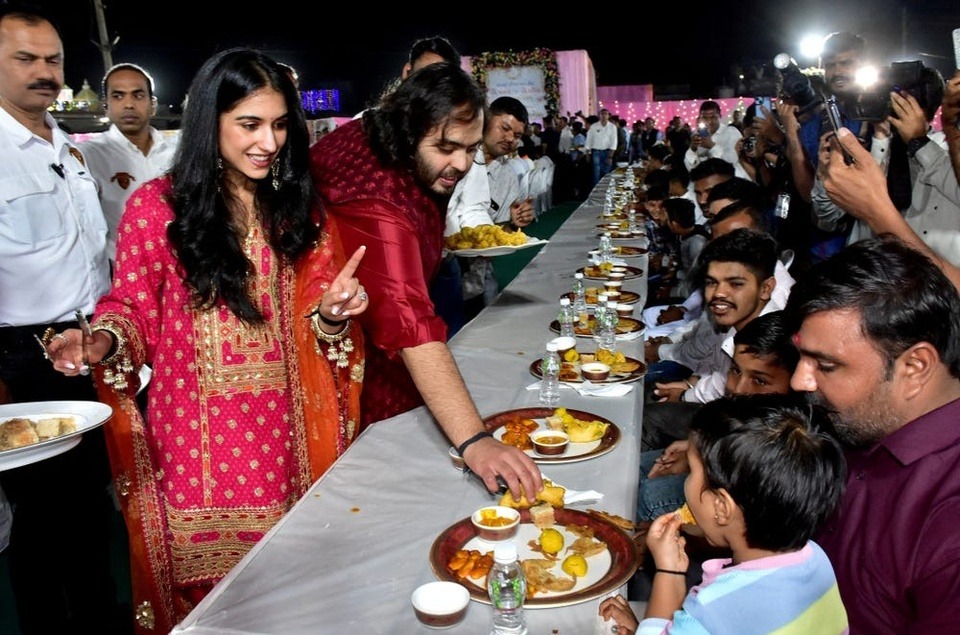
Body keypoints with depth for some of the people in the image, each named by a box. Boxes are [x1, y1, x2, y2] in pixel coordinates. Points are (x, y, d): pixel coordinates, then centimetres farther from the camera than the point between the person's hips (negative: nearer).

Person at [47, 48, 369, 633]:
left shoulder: (300, 207, 4)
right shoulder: (157, 206, -5)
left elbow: (318, 322, 6)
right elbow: (131, 306, 2)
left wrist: (332, 315, -16)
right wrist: (103, 341, -19)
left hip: (284, 430, 2)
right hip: (196, 429, -2)